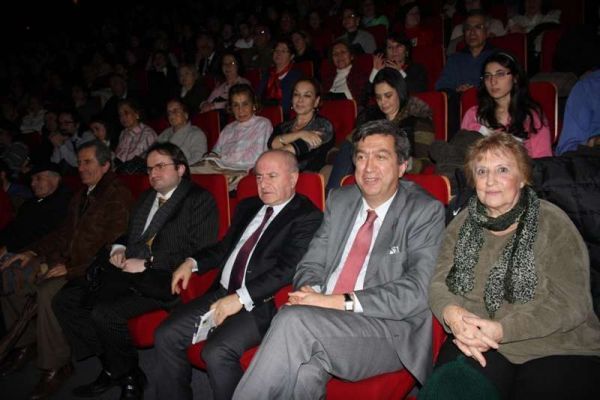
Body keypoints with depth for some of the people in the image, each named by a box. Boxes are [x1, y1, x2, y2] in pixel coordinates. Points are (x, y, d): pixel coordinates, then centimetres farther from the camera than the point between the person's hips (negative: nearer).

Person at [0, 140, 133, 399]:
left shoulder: (118, 196, -11)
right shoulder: (83, 194, 16)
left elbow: (114, 248, -17)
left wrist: (73, 269, -19)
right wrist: (33, 251, 11)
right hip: (67, 259, 9)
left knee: (47, 293, -29)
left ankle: (55, 366, -11)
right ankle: (26, 341, 16)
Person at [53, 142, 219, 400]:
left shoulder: (200, 200, -3)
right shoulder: (146, 197, 21)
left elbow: (200, 253, -13)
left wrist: (147, 264, -15)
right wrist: (118, 248, 9)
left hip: (163, 280, -8)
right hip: (127, 272, 8)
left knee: (105, 312, -26)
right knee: (66, 299, -5)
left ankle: (129, 376, 2)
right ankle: (111, 367, 7)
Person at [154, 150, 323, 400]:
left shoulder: (308, 217, -7)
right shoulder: (247, 207, 18)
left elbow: (288, 269, -16)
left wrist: (240, 298, -20)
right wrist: (192, 263, 7)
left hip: (261, 304, -7)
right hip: (222, 293, 8)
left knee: (216, 352, -27)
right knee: (166, 336, -4)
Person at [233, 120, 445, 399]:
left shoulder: (426, 211, -2)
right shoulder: (339, 200, 15)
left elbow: (419, 290, -12)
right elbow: (311, 263, 15)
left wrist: (338, 302, -19)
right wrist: (309, 292, -10)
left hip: (389, 329, -3)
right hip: (321, 321, 4)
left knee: (293, 320, -28)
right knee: (304, 373, -32)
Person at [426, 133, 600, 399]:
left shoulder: (552, 223, -3)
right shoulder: (464, 222, 8)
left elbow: (571, 304, -10)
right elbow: (439, 283, 3)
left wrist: (501, 329, -21)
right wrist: (453, 315, -20)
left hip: (556, 348, -1)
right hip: (480, 344, 1)